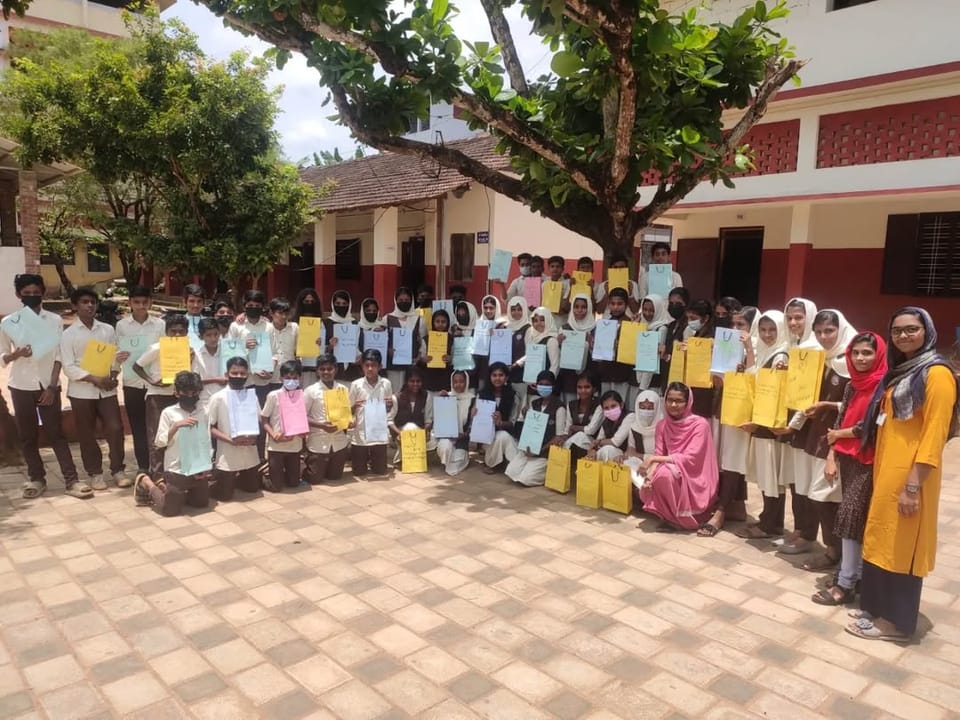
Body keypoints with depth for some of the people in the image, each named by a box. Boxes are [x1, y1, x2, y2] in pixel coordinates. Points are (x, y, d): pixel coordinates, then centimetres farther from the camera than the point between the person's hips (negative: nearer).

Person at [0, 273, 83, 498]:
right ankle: (36, 479, 21)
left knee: (56, 434, 0)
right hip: (21, 386, 1)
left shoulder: (55, 320, -2)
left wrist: (52, 386, -8)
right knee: (27, 436, 9)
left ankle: (71, 480, -1)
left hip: (48, 385, -1)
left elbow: (58, 356, -2)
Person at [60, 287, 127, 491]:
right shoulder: (68, 334, -2)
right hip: (81, 391, -2)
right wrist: (95, 379, -16)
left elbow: (116, 356, 8)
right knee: (87, 434, 7)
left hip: (107, 389, 2)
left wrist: (113, 375, -10)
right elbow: (69, 367, -8)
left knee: (115, 428, -3)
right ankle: (95, 473, 19)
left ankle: (118, 470, 11)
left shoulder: (108, 330, 6)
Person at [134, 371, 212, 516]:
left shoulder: (203, 413, 2)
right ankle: (145, 482, 24)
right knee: (169, 510, -1)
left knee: (202, 503, 16)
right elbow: (159, 442, -11)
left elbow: (207, 441, 8)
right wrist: (176, 426, -23)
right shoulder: (168, 412, -8)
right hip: (176, 469, -4)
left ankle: (164, 486, 31)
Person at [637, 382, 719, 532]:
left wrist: (653, 459, -24)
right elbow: (658, 455, -2)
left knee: (665, 473, -32)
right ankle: (670, 514, 3)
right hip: (672, 475, 5)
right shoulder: (662, 425, 3)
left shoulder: (700, 424, -15)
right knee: (646, 488, -22)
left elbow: (690, 459, -21)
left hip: (694, 481, -5)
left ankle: (681, 517, -11)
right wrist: (649, 475, -23)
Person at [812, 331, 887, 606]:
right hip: (847, 458, 7)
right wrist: (831, 456, 3)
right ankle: (856, 574, 20)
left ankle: (845, 584, 1)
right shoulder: (852, 385, 10)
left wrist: (839, 435, -3)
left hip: (868, 460, -7)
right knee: (856, 518, 11)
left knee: (851, 516, -7)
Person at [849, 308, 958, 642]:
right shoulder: (899, 372, 15)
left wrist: (914, 485, -21)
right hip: (886, 469, 9)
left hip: (910, 474, -9)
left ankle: (897, 620, 15)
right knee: (882, 542, 16)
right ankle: (879, 607, 28)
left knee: (901, 547, 2)